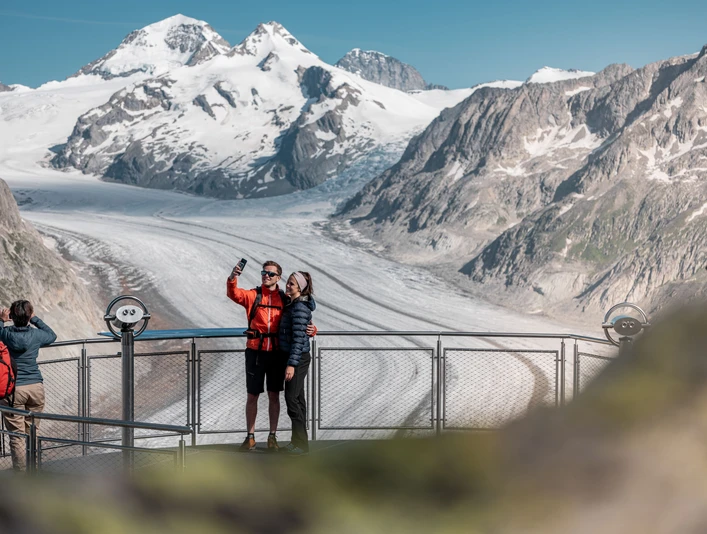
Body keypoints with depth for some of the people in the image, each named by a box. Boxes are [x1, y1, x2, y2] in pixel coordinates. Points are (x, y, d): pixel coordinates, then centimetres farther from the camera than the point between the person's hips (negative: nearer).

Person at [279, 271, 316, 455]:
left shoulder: (300, 307, -17)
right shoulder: (292, 304, 12)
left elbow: (298, 337, -22)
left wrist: (291, 364, -23)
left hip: (298, 357, -10)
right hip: (296, 357, 10)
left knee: (292, 398, -9)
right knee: (297, 398, 12)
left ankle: (301, 444, -6)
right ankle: (298, 441, 17)